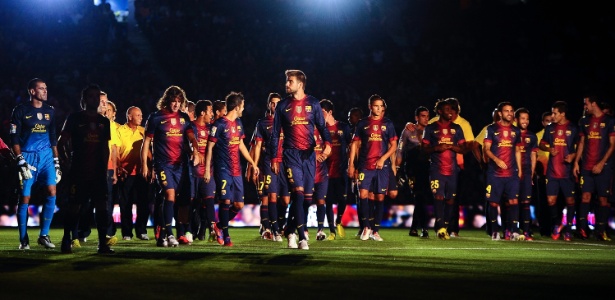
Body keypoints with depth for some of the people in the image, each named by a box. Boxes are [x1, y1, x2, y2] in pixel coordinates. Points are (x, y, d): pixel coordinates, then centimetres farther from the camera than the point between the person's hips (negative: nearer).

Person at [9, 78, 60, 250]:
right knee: (25, 197, -2)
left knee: (52, 193, -10)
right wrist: (20, 160, -12)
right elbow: (14, 138, -4)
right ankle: (23, 240, 8)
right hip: (28, 157, -4)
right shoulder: (21, 111, -2)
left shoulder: (50, 111, 12)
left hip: (47, 156, 4)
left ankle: (44, 236, 1)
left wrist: (56, 162, 13)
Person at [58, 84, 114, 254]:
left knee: (102, 206, -3)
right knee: (74, 206, -2)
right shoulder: (74, 118, 0)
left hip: (98, 172, 4)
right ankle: (66, 241, 9)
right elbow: (62, 142, 3)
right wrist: (69, 160, -2)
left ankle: (103, 243, -2)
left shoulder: (104, 122, 12)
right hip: (79, 171, -3)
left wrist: (104, 167, 8)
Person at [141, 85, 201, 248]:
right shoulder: (156, 117, 0)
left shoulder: (184, 117, 11)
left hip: (179, 164, 4)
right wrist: (144, 164, -2)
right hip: (162, 163, -4)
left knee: (166, 200, 7)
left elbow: (191, 137, 5)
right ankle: (169, 234, -19)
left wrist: (195, 152, -16)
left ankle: (161, 236, 13)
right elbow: (146, 141, 2)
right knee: (170, 195, -18)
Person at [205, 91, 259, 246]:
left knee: (239, 204, 4)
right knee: (226, 201, -9)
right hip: (223, 169, -7)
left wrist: (253, 163, 24)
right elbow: (210, 147, -8)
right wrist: (207, 170, -12)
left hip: (236, 170, 7)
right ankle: (226, 236, 1)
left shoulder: (238, 123, 13)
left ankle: (221, 226, 24)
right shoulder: (219, 124, -9)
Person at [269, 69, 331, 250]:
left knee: (307, 196, 3)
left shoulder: (313, 103, 7)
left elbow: (322, 126, 6)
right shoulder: (283, 106, 6)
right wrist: (274, 158, 4)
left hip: (308, 154, 2)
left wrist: (327, 143, -14)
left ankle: (290, 230, 20)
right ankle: (302, 237, -15)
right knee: (298, 192, -16)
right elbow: (275, 134, 9)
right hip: (291, 154, -2)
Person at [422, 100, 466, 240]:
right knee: (438, 197, -16)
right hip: (436, 169, -3)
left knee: (450, 199, 4)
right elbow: (425, 148, 5)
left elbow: (462, 149, 11)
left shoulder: (456, 128, 13)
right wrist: (436, 148, -14)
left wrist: (451, 146, -8)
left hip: (452, 169, 3)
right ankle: (440, 227, -19)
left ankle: (445, 227, 13)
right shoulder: (431, 128, 6)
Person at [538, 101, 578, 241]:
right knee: (551, 200, 1)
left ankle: (568, 228, 14)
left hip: (567, 171, -3)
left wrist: (573, 155, -15)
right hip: (552, 171, 3)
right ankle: (556, 224, 22)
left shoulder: (573, 128, -1)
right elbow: (542, 144, 19)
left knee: (570, 200, 0)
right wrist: (549, 149, -2)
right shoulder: (550, 128, 9)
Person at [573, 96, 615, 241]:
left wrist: (601, 163, -12)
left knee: (603, 198, -1)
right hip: (586, 166, 3)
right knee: (585, 196, -5)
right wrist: (576, 162, 7)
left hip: (603, 167, -3)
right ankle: (582, 228, -3)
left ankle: (601, 230, 3)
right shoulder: (584, 121, 13)